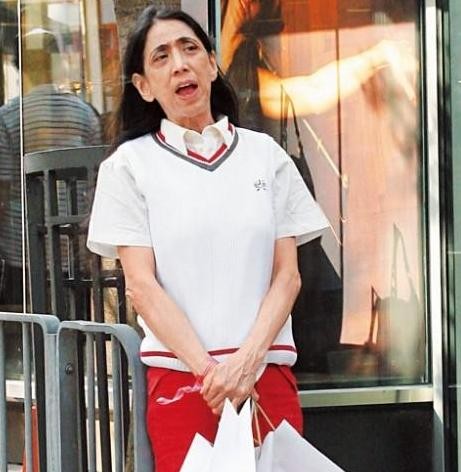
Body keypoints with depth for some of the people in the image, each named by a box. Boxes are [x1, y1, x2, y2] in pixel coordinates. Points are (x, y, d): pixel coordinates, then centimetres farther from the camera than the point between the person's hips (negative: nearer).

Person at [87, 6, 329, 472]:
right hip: (179, 377, -2)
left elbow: (287, 274, 5)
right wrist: (210, 371, -14)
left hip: (269, 373, 2)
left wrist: (246, 361, -11)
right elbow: (141, 285, -3)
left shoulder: (266, 154, 10)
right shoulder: (128, 165, 5)